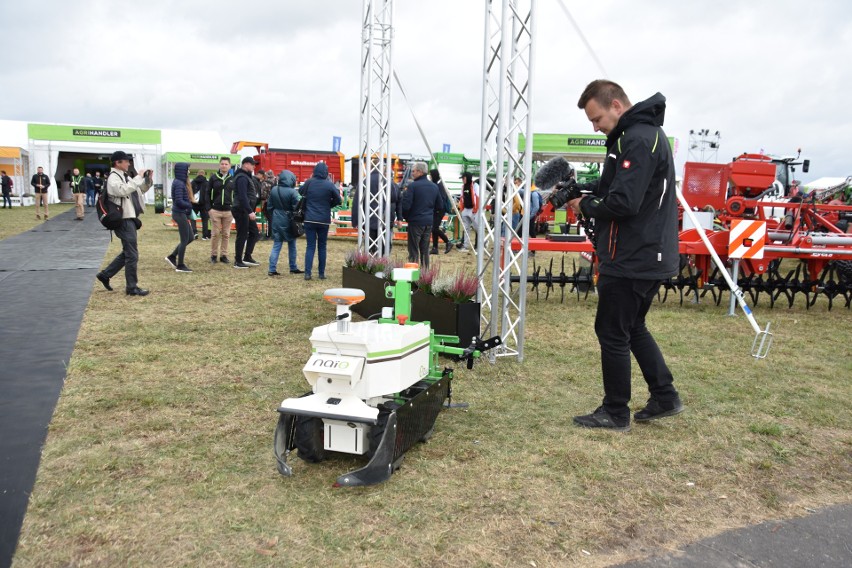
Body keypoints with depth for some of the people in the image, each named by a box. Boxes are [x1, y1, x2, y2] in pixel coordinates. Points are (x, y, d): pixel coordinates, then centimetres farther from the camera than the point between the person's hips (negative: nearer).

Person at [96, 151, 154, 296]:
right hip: (124, 220, -10)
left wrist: (148, 180, 7)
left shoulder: (125, 177, 16)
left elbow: (140, 190, 25)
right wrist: (138, 178, -25)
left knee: (127, 252, 18)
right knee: (132, 254, -5)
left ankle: (105, 274, 27)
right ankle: (132, 287, 3)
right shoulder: (113, 177, -12)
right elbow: (123, 190, -31)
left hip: (130, 218, 10)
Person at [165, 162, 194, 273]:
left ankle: (172, 257, 21)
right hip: (180, 214, -9)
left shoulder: (179, 182, 12)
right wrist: (190, 205, -7)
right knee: (185, 240, -1)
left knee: (190, 238, 14)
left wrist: (188, 205, 6)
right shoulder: (179, 183, -17)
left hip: (182, 214, 9)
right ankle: (180, 266, 8)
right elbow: (179, 201, -22)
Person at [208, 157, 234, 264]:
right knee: (215, 233, 3)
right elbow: (208, 193, 4)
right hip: (215, 210, -1)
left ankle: (224, 255, 14)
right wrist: (209, 208, -4)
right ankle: (213, 255, 13)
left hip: (228, 211, 1)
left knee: (226, 234, 6)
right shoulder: (213, 178, 3)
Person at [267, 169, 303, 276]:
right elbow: (296, 208, -14)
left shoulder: (273, 190, 1)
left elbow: (269, 206, 7)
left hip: (276, 220, 4)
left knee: (276, 246, 6)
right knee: (292, 246, 12)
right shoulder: (292, 192, -16)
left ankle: (272, 269, -1)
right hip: (288, 221, -4)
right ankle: (293, 268, 21)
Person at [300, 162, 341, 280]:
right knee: (322, 247, 11)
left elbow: (300, 192, 12)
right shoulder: (329, 185, -8)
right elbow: (338, 200, -4)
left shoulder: (309, 182, -4)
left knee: (310, 246, 4)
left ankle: (307, 273, -6)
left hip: (309, 220, 1)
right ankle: (321, 273, 13)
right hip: (324, 220, -1)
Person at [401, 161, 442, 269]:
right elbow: (440, 206, 13)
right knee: (425, 250, 13)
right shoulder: (434, 187, 7)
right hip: (429, 222, 6)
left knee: (413, 250, 1)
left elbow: (406, 205, -17)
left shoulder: (413, 186, -13)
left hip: (415, 221, -6)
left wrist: (405, 216, 1)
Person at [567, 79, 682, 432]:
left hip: (632, 260, -11)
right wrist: (579, 189, 4)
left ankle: (615, 413, 14)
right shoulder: (645, 132, 15)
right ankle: (665, 396, 28)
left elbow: (623, 203, -26)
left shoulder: (637, 141, -19)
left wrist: (585, 207, -10)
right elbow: (614, 184, 19)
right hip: (649, 257, 11)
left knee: (613, 334, 1)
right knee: (633, 328, 20)